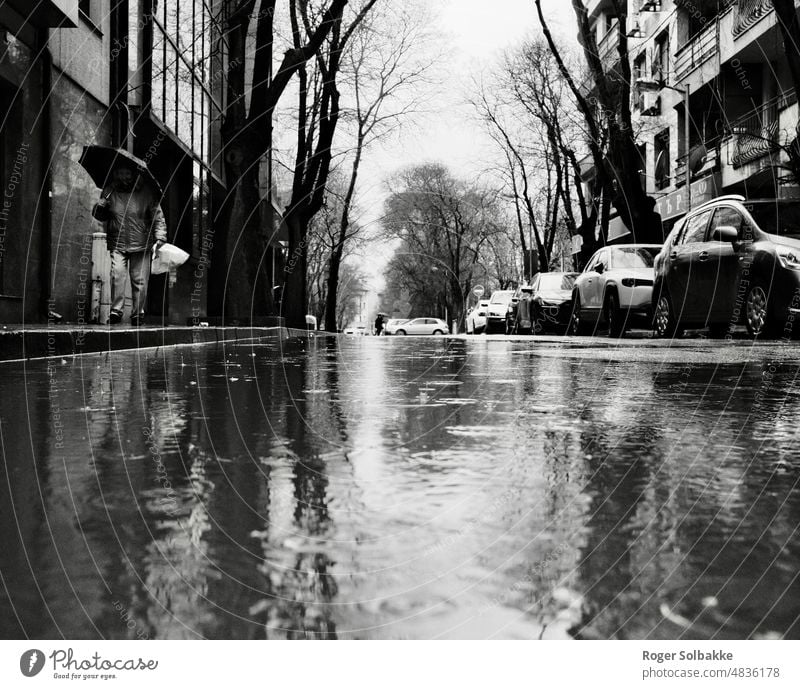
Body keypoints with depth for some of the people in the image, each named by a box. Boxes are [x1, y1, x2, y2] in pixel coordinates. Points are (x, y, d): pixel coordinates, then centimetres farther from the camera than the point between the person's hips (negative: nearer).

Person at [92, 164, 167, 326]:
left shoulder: (146, 192, 0)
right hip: (117, 244, 1)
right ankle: (116, 310, -5)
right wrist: (100, 206, -5)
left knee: (140, 280, 2)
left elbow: (158, 217, 1)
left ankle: (138, 313, 15)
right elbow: (100, 217, 18)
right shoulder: (110, 192, 6)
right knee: (117, 276, -13)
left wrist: (160, 237, -10)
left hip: (141, 245, -1)